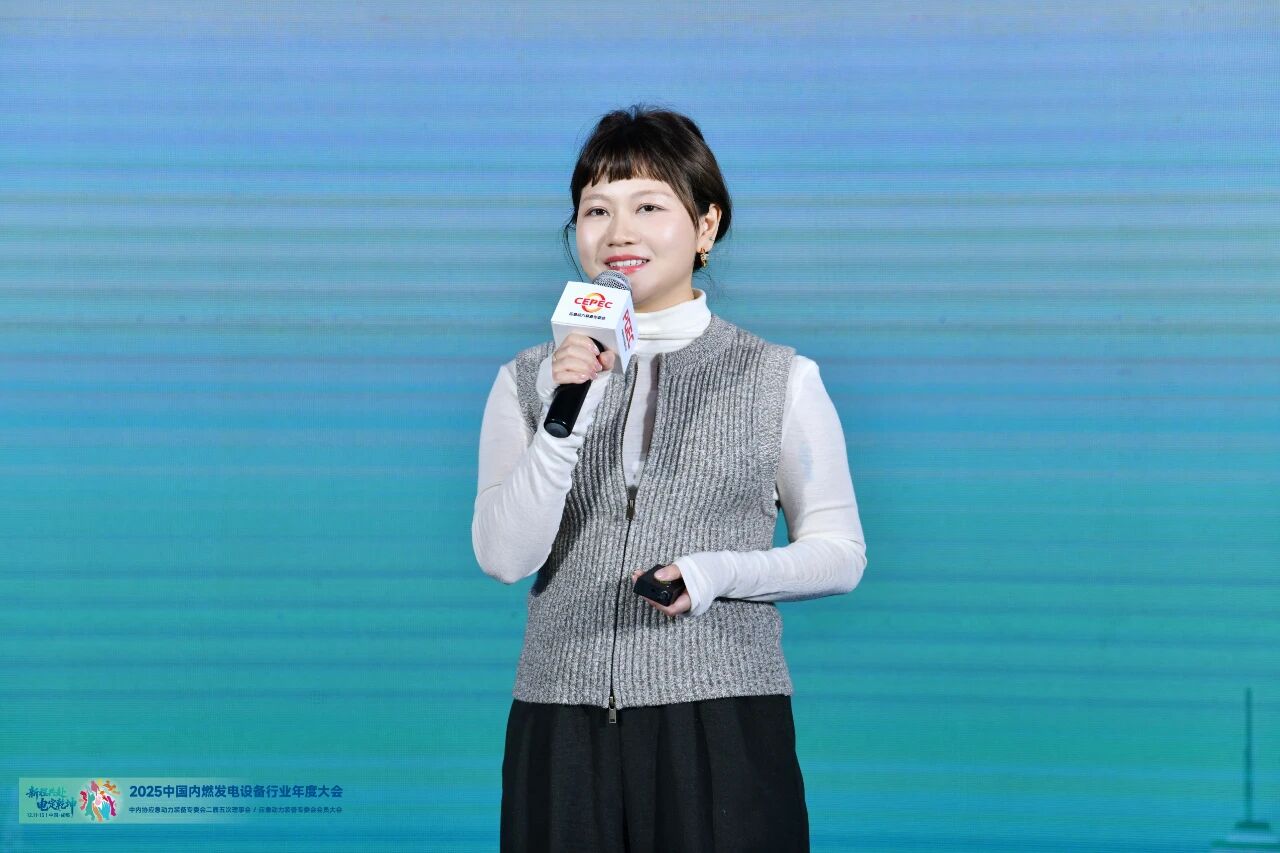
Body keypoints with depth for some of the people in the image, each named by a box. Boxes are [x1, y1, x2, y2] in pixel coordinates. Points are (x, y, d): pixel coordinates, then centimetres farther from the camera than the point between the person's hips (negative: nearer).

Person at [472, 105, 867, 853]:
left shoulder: (781, 379, 3)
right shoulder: (528, 380, 7)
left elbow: (840, 553, 5)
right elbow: (504, 557, -3)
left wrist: (721, 572, -12)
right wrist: (565, 418, -15)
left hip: (721, 726, -1)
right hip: (565, 727, 1)